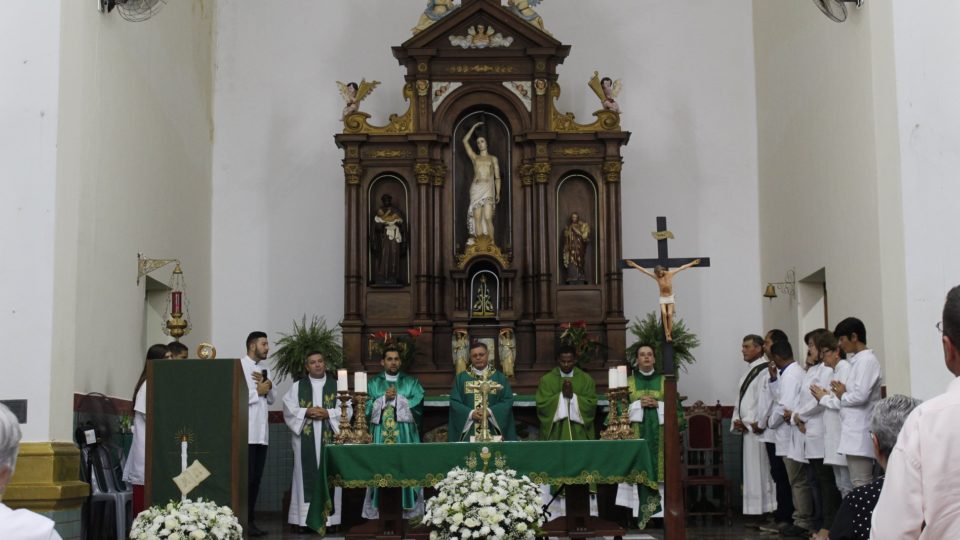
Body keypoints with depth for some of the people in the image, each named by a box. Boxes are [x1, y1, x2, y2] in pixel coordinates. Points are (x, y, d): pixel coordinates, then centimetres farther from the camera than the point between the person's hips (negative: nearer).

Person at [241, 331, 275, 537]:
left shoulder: (265, 369, 18)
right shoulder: (238, 366, -7)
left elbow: (272, 399, 17)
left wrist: (268, 386, -2)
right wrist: (258, 391, -9)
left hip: (261, 432, 7)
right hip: (245, 433, -7)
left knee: (256, 478, 8)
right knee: (245, 478, -6)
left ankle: (250, 520, 14)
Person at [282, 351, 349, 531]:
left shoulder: (336, 385, 10)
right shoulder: (297, 386, 10)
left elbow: (346, 410, 2)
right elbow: (289, 409, 1)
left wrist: (328, 413, -13)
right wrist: (306, 412, -14)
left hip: (329, 439, 0)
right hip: (306, 440, 0)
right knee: (307, 477, -3)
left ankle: (329, 518, 1)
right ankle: (305, 519, -1)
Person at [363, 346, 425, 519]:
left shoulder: (411, 382, 10)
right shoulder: (373, 383, 11)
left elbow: (418, 405, -4)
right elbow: (367, 408, 0)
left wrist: (395, 398, -8)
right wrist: (384, 398, -12)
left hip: (405, 435, 0)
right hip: (380, 436, 0)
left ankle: (408, 509, 0)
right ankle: (379, 509, -1)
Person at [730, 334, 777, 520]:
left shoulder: (764, 371, -10)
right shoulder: (749, 372, 19)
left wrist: (750, 423, -16)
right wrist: (737, 420, 5)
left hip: (758, 428, -9)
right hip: (747, 428, 9)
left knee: (760, 469, -6)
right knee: (751, 470, 9)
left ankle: (764, 510, -2)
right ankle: (756, 511, 13)